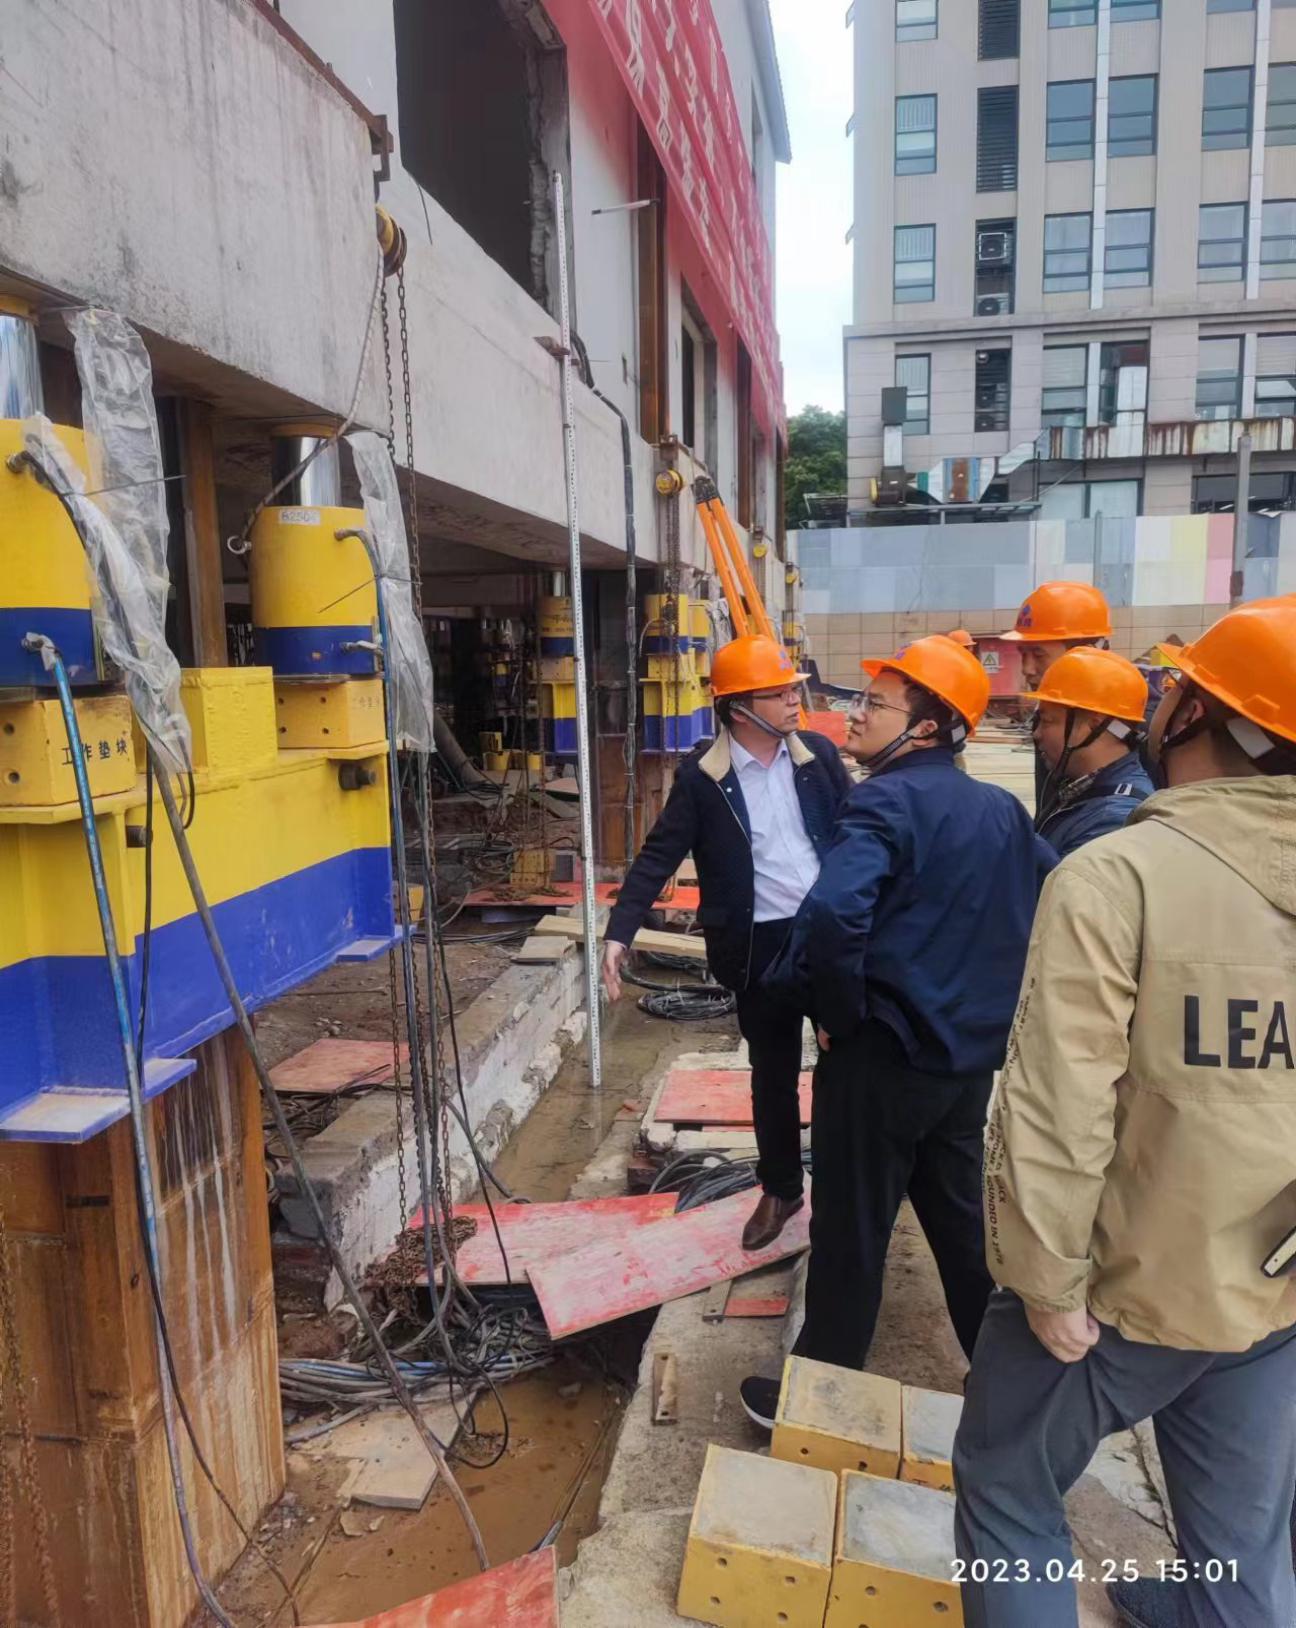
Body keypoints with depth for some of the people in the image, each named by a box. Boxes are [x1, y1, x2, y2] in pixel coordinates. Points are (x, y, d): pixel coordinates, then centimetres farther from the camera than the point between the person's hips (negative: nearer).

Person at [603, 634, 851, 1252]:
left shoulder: (819, 754, 1)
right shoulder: (702, 774, -6)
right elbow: (660, 854, -7)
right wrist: (620, 930, -17)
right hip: (760, 943, -1)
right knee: (772, 1074, 13)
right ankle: (780, 1189, 34)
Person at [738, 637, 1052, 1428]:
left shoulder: (888, 801, -17)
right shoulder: (1004, 810, 7)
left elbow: (833, 915, -34)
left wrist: (838, 1014, -18)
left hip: (884, 1054, -7)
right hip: (972, 1055, 7)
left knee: (851, 1231, 8)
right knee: (964, 1219, 23)